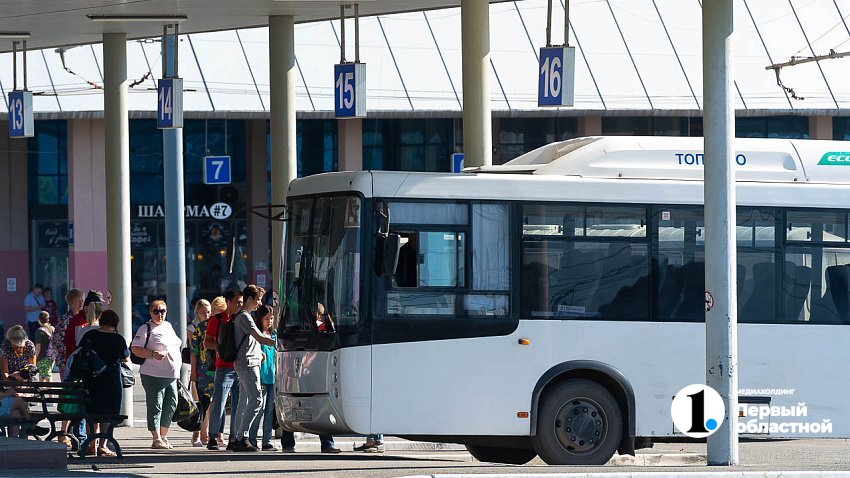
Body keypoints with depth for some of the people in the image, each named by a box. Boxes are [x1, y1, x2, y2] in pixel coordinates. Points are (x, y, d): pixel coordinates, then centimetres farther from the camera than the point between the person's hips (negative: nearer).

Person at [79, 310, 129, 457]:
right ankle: (102, 446, -2)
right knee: (107, 413, 3)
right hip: (110, 381, -3)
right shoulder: (117, 339, -8)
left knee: (92, 412, 14)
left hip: (90, 380, 3)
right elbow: (125, 358, 5)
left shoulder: (89, 335, -1)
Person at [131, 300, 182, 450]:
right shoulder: (146, 329, -4)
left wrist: (177, 369, 22)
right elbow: (135, 349, -12)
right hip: (154, 375, -7)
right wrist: (153, 354, -24)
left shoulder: (168, 326, 18)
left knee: (171, 404, 9)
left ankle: (163, 436, 20)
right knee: (155, 406, -7)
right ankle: (156, 439, -8)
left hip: (171, 375, 7)